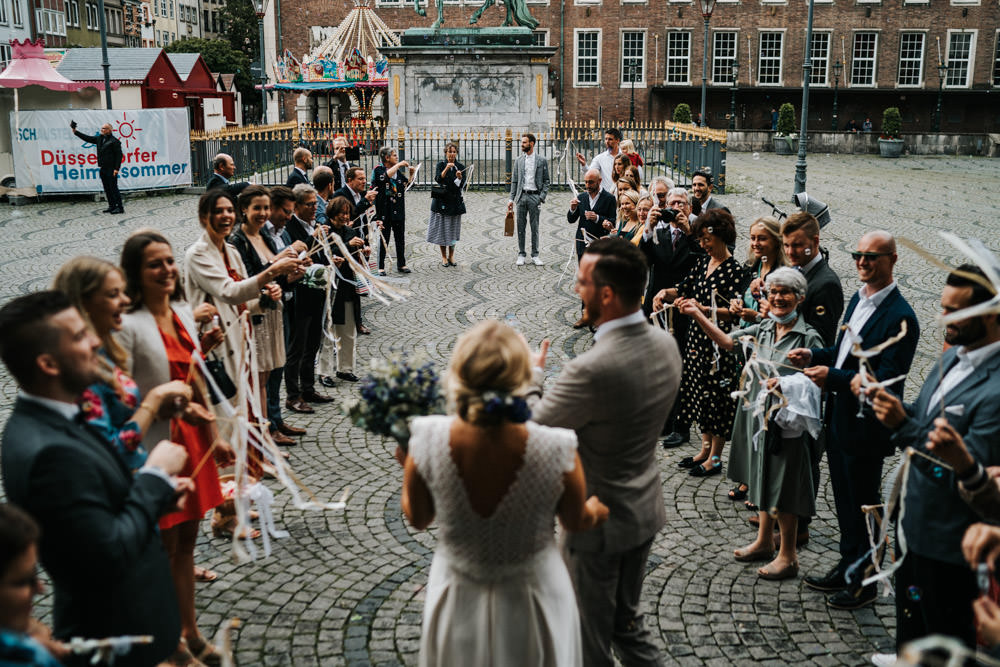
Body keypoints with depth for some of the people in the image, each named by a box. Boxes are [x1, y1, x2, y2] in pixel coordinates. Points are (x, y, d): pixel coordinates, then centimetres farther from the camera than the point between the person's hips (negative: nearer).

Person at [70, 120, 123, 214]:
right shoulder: (99, 138, 15)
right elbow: (87, 138, 20)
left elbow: (119, 155, -11)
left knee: (113, 188, -9)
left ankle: (120, 207, -6)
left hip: (111, 169, -8)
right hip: (103, 168, 8)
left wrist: (116, 169, -17)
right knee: (107, 188, 9)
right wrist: (75, 132, 11)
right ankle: (112, 206, 15)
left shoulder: (114, 141, -8)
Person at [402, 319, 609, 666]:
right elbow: (576, 522, -9)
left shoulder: (428, 441, -29)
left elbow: (418, 518, -9)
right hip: (530, 603, -1)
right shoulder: (557, 451, -31)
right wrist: (596, 510, 14)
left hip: (459, 602, 2)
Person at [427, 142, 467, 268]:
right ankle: (444, 257, 12)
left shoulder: (461, 167, 4)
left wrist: (459, 178, -24)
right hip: (442, 200, -2)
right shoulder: (440, 165, -1)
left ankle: (451, 256, 18)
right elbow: (438, 179, -18)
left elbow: (462, 186, -4)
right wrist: (446, 169, -31)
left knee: (453, 229, 6)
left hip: (455, 201, 2)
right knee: (442, 229, 2)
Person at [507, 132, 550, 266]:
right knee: (521, 227, 4)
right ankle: (521, 255, 10)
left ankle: (535, 255, 9)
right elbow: (514, 181, 10)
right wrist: (511, 199, 4)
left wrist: (542, 197, -8)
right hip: (521, 196, 2)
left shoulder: (542, 161, 2)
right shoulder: (518, 160, 8)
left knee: (534, 227, 2)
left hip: (534, 196, -2)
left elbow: (546, 181, 3)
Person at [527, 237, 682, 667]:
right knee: (626, 620, 27)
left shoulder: (592, 370, -33)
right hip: (645, 509, 8)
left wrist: (530, 375, -3)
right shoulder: (665, 345, -7)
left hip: (599, 520, -7)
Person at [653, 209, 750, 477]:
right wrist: (666, 293, -8)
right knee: (700, 393, 15)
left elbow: (733, 312, -21)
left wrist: (703, 309, -33)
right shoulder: (703, 262, 8)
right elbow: (685, 288, 13)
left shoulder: (736, 271, -15)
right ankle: (705, 450, 28)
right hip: (698, 337, 8)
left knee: (718, 396, 2)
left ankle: (715, 458, 14)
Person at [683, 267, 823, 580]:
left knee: (784, 487, 4)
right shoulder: (763, 329, 4)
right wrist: (698, 315, -5)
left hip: (788, 422, -6)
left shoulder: (808, 338, -14)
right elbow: (727, 341, 3)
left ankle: (787, 556, 19)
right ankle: (764, 541, 38)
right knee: (764, 480, 20)